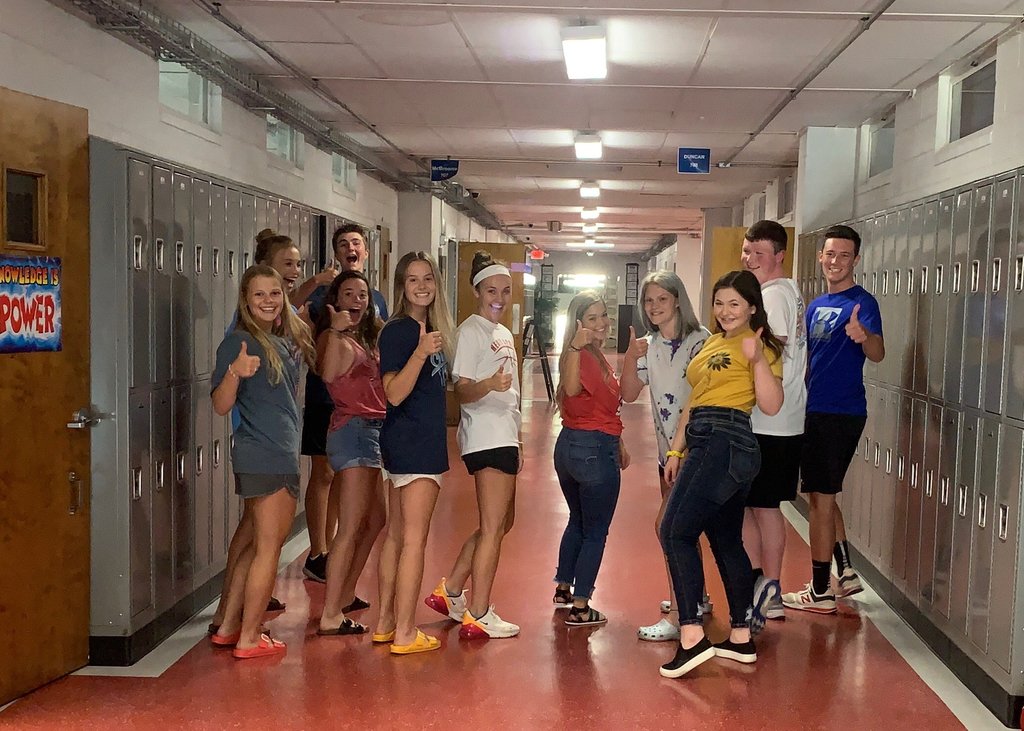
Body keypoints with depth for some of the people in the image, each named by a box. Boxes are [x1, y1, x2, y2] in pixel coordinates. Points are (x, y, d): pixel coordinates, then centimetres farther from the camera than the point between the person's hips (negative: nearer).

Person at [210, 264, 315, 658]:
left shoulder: (286, 340, 11)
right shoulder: (239, 341, -13)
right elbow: (221, 405, -16)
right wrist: (234, 372, -37)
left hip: (281, 455, 9)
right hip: (264, 458, -9)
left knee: (259, 544, 17)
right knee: (269, 547, -1)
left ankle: (229, 626, 26)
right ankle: (250, 638, 9)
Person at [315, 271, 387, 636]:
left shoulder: (366, 339, 19)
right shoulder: (333, 337, -7)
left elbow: (377, 386, 15)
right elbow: (328, 374, -24)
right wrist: (336, 330, -28)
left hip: (374, 431, 10)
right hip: (353, 430, -10)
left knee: (374, 521, 17)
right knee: (351, 528, -11)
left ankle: (343, 596, 27)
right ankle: (330, 616, -10)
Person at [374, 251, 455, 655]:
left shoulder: (428, 329, 12)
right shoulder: (398, 331, -14)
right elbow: (394, 394, -22)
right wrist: (420, 352, -32)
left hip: (422, 442, 10)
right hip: (412, 443, -10)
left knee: (397, 534, 14)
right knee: (414, 538, -6)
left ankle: (386, 622, 23)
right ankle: (405, 634, 0)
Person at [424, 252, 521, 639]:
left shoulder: (504, 334, 18)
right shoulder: (470, 331, -9)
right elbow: (462, 391, -17)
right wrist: (489, 385, -37)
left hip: (504, 438, 10)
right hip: (485, 439, -10)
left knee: (501, 522, 15)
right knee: (493, 527, -7)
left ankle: (450, 592, 23)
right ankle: (477, 616, -1)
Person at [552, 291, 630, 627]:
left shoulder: (595, 355, 10)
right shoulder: (585, 357, -20)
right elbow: (572, 389, -42)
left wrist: (618, 444, 21)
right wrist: (575, 347, -53)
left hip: (569, 447, 10)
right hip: (595, 450, -10)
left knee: (578, 521, 25)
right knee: (595, 532, 3)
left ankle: (563, 588, 38)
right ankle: (580, 608, 9)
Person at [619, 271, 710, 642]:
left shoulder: (699, 341, -14)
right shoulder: (649, 347, 8)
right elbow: (629, 394, 5)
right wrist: (631, 357, -11)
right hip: (667, 448, 8)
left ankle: (679, 616, -8)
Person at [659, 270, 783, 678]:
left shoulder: (759, 346, -3)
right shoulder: (711, 343, 21)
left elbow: (771, 406, -14)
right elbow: (695, 402, 23)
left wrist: (758, 360, -26)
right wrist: (676, 450, 20)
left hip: (725, 442, -9)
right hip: (704, 443, 9)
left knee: (675, 530, -15)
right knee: (726, 542, 12)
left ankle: (691, 636, -17)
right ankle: (741, 638, 20)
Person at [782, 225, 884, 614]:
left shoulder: (861, 302, -12)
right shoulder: (816, 306, 13)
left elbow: (878, 353, -29)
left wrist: (863, 336, -49)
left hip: (841, 413, -9)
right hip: (814, 410, 9)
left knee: (821, 497, -3)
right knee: (821, 496, 17)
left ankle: (820, 592, 6)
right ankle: (845, 573, 29)